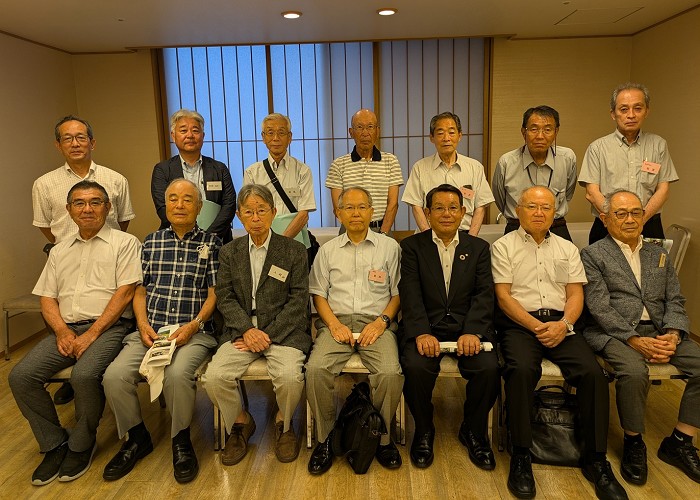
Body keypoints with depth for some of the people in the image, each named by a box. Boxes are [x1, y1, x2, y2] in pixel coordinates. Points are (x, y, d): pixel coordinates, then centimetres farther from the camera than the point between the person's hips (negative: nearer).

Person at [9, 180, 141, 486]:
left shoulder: (124, 243, 3)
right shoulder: (59, 252, 21)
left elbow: (125, 292, -7)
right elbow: (47, 298, 15)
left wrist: (91, 334, -14)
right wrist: (62, 331, -5)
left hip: (108, 327, -5)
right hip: (66, 329, 6)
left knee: (84, 375, -31)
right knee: (21, 376, -16)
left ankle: (81, 444, -4)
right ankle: (54, 444, 3)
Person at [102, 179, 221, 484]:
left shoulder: (211, 243, 6)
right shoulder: (151, 242, 16)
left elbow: (214, 293, 1)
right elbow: (140, 290, 14)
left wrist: (193, 326, -13)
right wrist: (143, 325, -3)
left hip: (194, 332, -3)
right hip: (149, 331, 4)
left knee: (177, 374, -33)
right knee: (114, 376, -20)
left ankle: (181, 441, -4)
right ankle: (137, 438, 8)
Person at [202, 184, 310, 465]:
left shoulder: (294, 251, 4)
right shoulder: (229, 252, 13)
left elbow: (298, 300, -2)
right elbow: (225, 297, 5)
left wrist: (268, 334, -12)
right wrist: (248, 329, -13)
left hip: (282, 331, -2)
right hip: (241, 330, 3)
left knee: (290, 377, -29)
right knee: (214, 377, -22)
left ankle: (283, 422, 7)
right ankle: (240, 423, 10)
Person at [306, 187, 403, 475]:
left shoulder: (389, 247, 12)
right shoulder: (328, 250, 16)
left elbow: (397, 294, 10)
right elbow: (318, 293, 12)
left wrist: (381, 322, -7)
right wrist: (334, 324, -5)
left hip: (376, 323, -1)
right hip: (337, 321, 1)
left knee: (391, 373, -29)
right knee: (316, 369, -27)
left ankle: (381, 437, -3)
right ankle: (325, 437, -6)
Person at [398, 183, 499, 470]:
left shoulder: (479, 248, 13)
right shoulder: (412, 246, 7)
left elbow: (484, 294, 1)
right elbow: (410, 295, -5)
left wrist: (472, 332, -16)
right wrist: (421, 333, -21)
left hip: (468, 328, 2)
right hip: (426, 327, -1)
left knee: (488, 368, -25)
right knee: (416, 367, -29)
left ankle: (473, 431, 6)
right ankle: (424, 432, 2)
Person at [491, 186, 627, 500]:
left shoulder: (567, 248, 19)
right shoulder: (503, 246, 7)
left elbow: (576, 294, 10)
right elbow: (503, 295, -3)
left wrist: (564, 324, -10)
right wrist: (536, 326, -14)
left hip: (561, 324, 4)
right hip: (519, 323, -3)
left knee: (593, 372, -23)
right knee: (522, 370, -33)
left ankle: (596, 460, -8)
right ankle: (521, 457, -19)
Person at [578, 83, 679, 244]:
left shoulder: (658, 145, 10)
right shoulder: (598, 147, 3)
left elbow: (663, 190, 3)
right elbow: (592, 193, -5)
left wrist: (641, 219, -13)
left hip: (649, 227, 2)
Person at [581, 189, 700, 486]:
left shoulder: (659, 256, 20)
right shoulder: (593, 255, 2)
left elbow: (675, 302, 13)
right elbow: (600, 307, -8)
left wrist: (673, 335, -7)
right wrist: (635, 340, -17)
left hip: (660, 331, 6)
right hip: (615, 333, -5)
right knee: (634, 373, -33)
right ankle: (633, 443, -6)